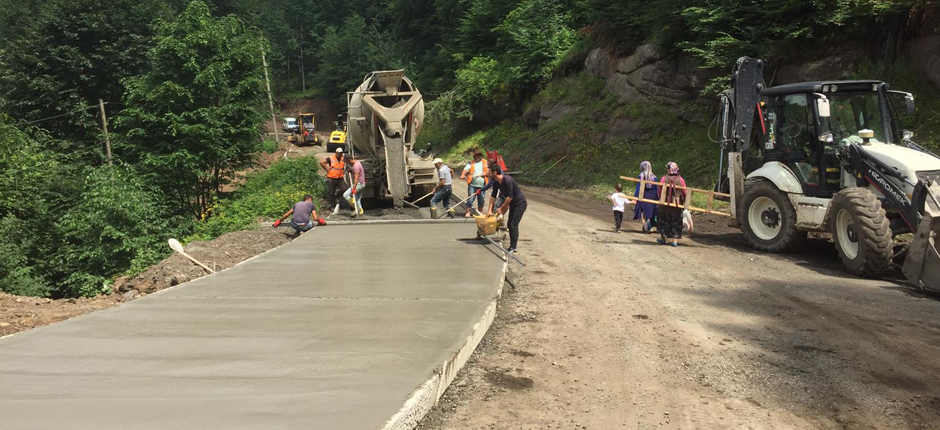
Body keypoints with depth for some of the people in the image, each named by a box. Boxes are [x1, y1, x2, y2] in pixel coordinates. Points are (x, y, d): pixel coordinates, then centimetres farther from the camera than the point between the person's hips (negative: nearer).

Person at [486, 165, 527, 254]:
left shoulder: (507, 180, -28)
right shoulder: (496, 182, -1)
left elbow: (509, 197, -26)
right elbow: (493, 196, 4)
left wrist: (501, 208, -16)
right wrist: (490, 210, -2)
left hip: (520, 203, -9)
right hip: (513, 203, 9)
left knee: (513, 225, -11)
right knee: (510, 225, 10)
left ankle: (513, 248, -7)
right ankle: (512, 246, 17)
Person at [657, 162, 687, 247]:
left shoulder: (664, 179, -10)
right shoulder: (680, 179, -5)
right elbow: (685, 193, -1)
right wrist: (685, 203, 13)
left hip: (666, 203, -1)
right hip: (677, 205, 1)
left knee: (664, 221, 14)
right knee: (676, 223, 9)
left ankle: (664, 238, 21)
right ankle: (675, 240, 7)